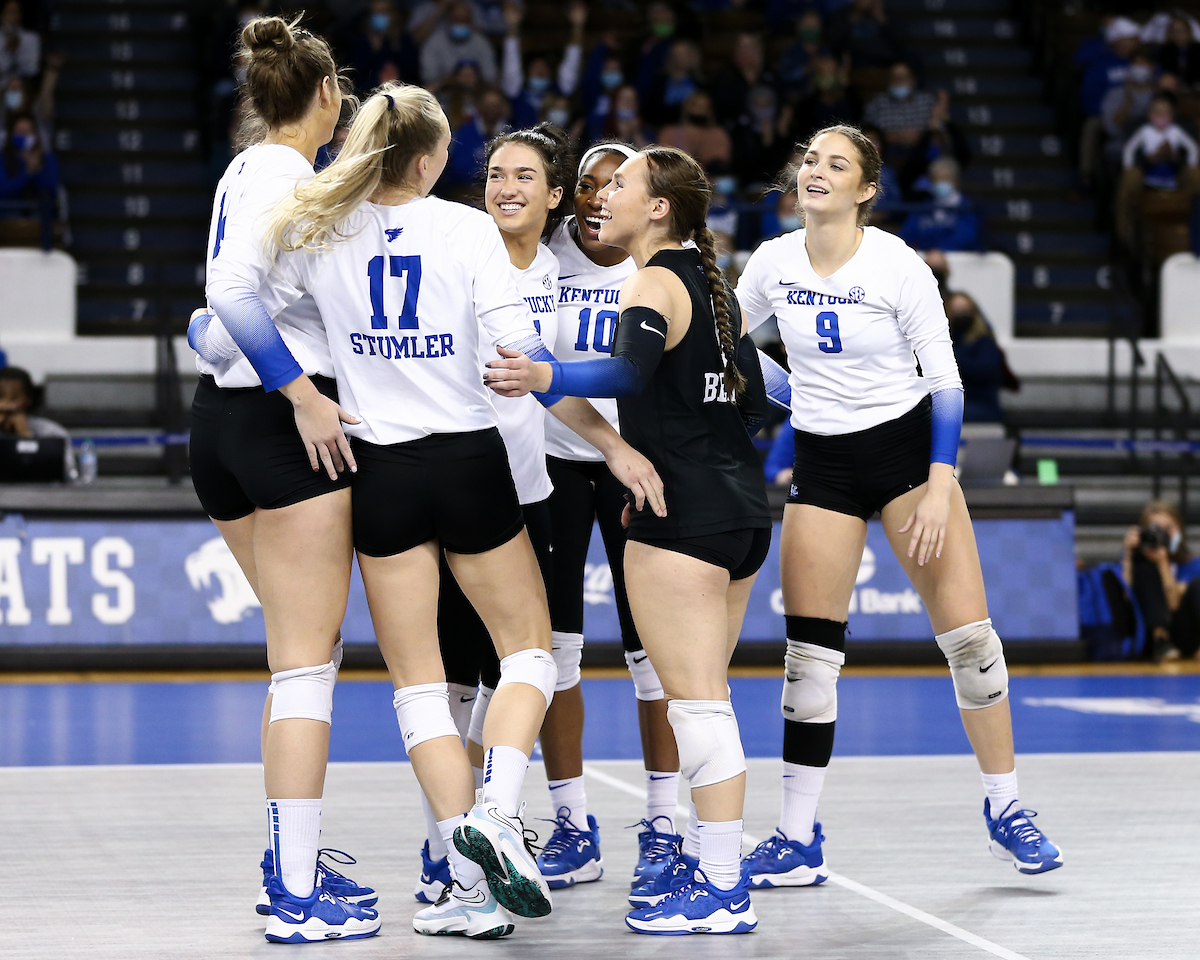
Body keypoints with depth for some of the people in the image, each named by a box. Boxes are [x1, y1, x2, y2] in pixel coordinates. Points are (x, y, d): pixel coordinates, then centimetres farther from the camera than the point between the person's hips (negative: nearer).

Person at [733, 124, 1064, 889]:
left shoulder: (898, 266, -12)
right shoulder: (773, 263, -2)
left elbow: (945, 381, -10)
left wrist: (940, 488, -17)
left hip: (907, 444, -3)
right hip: (822, 460, 3)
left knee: (968, 632, -8)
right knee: (809, 648, -3)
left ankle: (1007, 811, 9)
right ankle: (798, 841, 4)